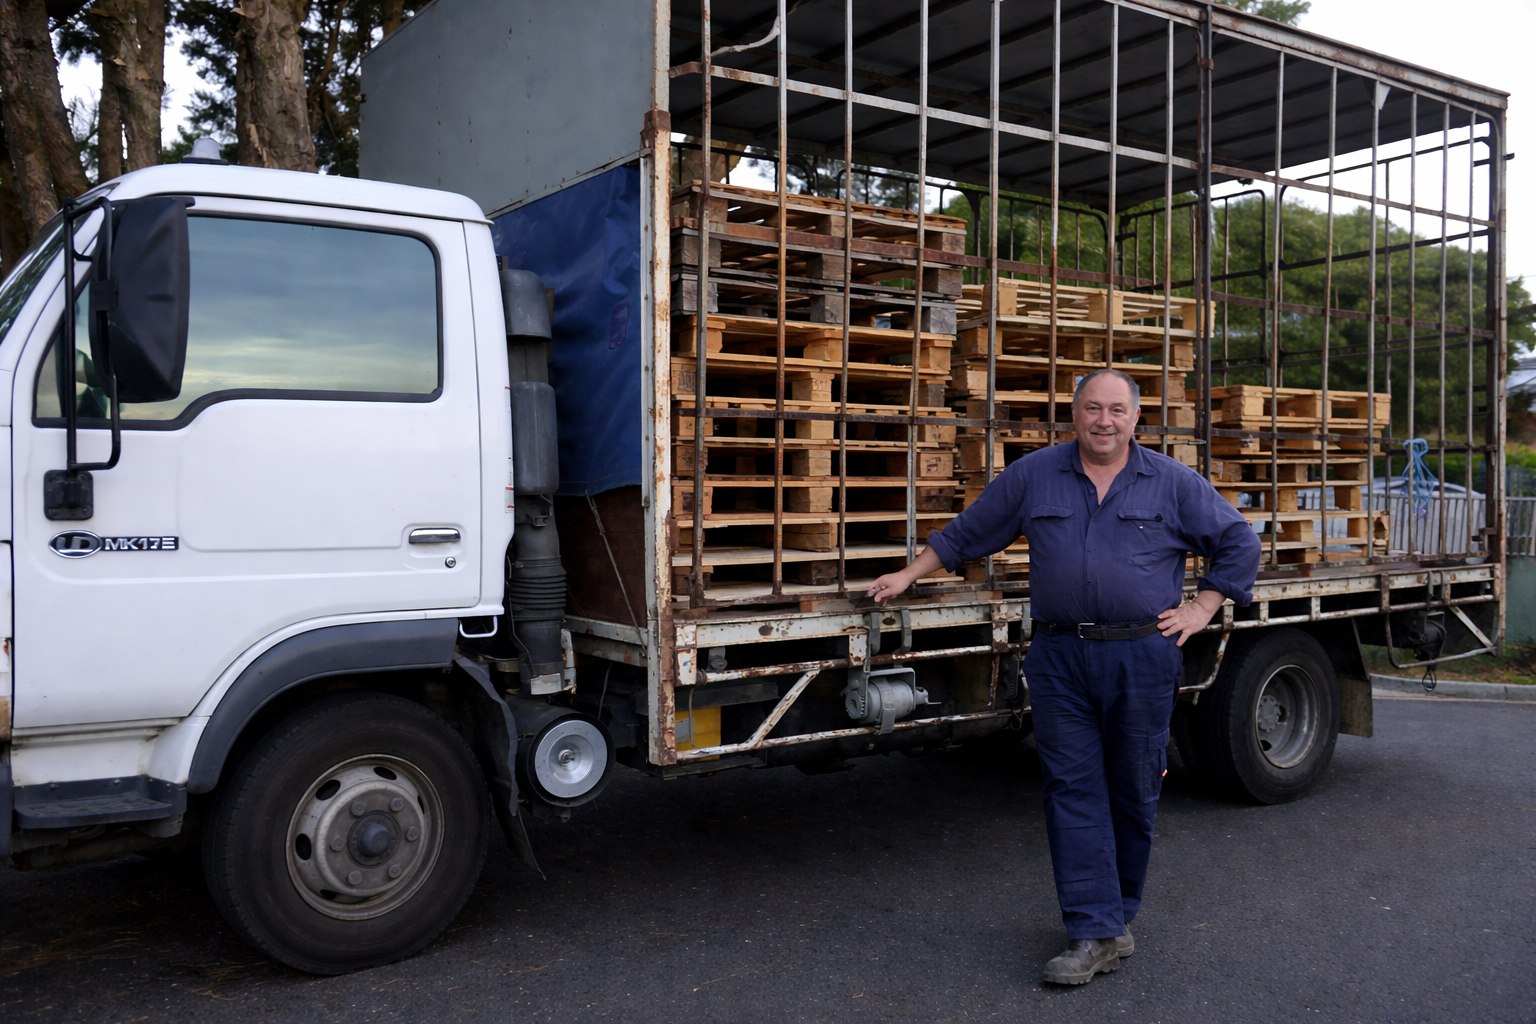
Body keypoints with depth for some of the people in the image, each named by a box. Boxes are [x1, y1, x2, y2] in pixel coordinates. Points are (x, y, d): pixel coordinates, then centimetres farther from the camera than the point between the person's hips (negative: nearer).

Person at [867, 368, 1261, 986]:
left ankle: (1119, 912, 27)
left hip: (1143, 656, 0)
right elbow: (967, 534, 15)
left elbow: (1238, 544, 12)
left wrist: (1201, 609, 4)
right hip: (1060, 657, 1)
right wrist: (909, 576, 15)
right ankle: (1094, 933, 2)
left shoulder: (1173, 483, 5)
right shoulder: (1032, 477, 7)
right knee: (1073, 789, -3)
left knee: (1133, 790, 8)